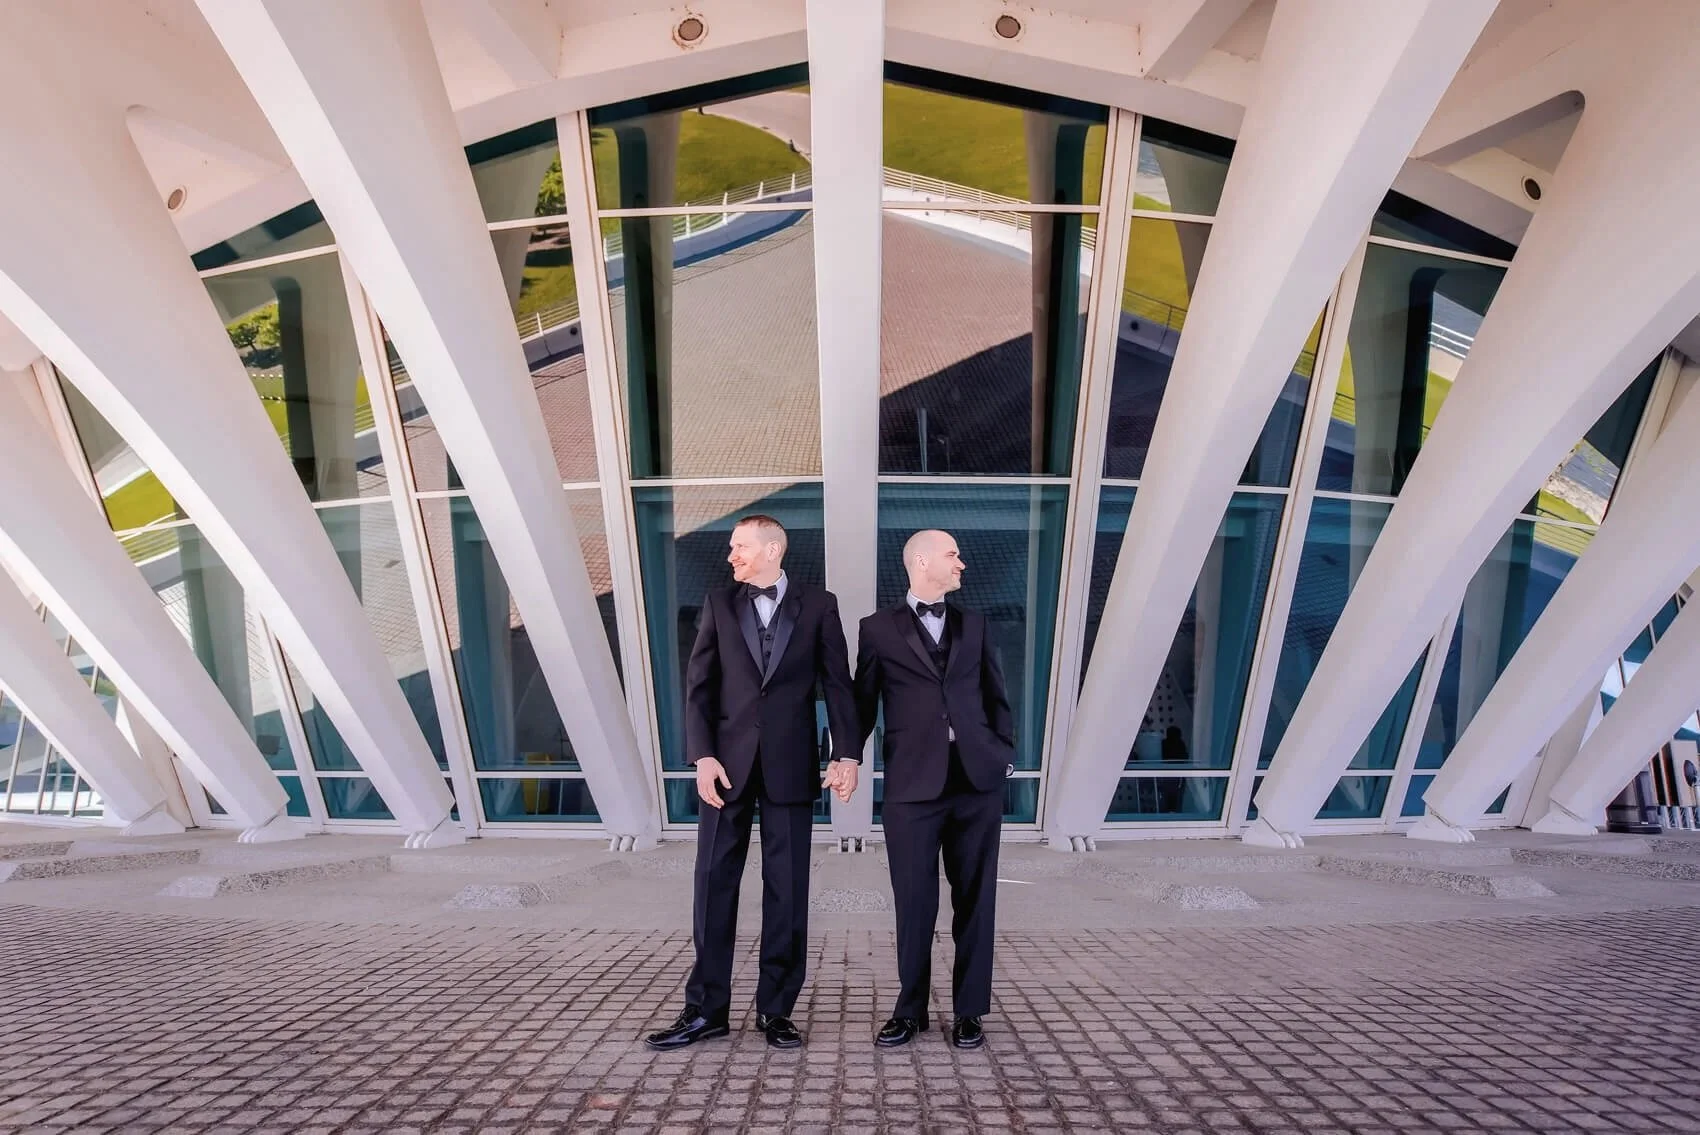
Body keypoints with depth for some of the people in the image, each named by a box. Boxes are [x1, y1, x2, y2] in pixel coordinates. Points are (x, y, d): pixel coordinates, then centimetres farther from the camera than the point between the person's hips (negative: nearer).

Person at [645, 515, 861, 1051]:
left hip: (791, 764, -1)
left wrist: (847, 753, -8)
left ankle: (776, 1009, 22)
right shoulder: (719, 603, 7)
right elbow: (699, 684, 3)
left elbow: (838, 683, 0)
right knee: (714, 883, 7)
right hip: (727, 762, 2)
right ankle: (707, 1009, 21)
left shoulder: (818, 605, 2)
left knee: (787, 890, 7)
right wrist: (702, 755, -7)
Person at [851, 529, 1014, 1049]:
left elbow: (996, 694, 15)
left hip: (977, 780, 3)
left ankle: (969, 1011, 26)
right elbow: (864, 702, 5)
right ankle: (910, 1010, 25)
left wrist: (1005, 753, 8)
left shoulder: (973, 624, 12)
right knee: (914, 903, 6)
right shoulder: (879, 628, 2)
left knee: (975, 901, 10)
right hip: (913, 784, -3)